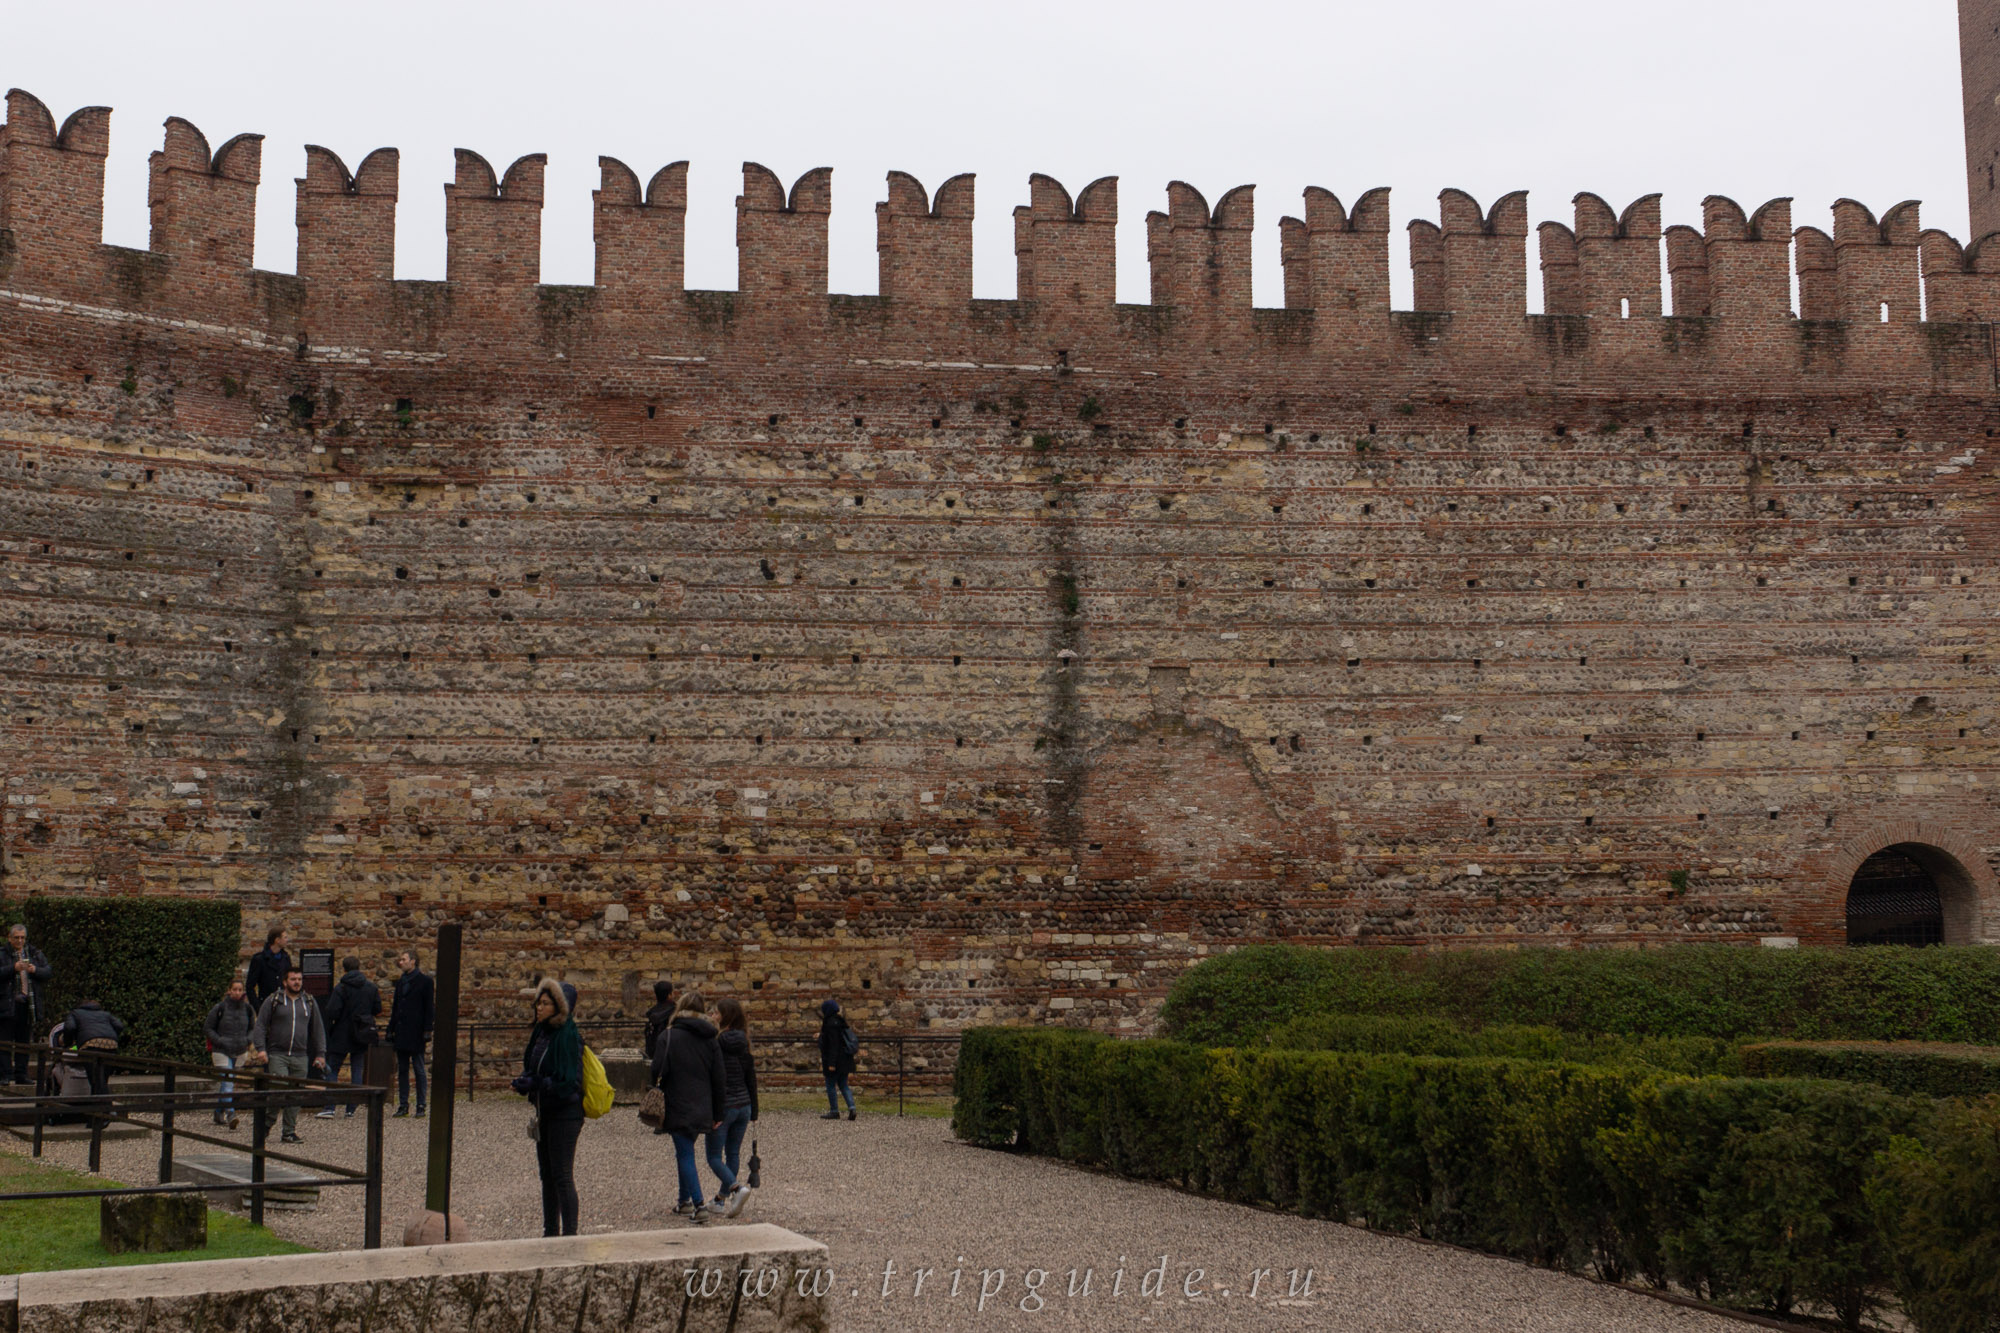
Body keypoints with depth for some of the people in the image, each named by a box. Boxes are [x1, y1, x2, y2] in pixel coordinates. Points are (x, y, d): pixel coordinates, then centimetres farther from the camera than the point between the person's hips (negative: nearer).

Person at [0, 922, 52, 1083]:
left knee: (24, 1040, 8)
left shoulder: (35, 954, 13)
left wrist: (35, 970, -10)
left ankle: (21, 1074, 13)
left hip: (28, 1003, 4)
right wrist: (13, 968, -22)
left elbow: (49, 972, 8)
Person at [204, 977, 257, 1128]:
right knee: (227, 1082, -17)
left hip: (239, 1052, 4)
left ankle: (219, 1114, 27)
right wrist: (219, 1041, -12)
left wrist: (248, 1039, 2)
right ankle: (230, 1115, -26)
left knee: (229, 1083, 12)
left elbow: (253, 1028, 21)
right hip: (222, 1051, -4)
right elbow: (207, 1028, 1)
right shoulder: (220, 1008, -6)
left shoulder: (247, 1008, 6)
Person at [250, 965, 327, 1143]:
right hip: (277, 1055, -3)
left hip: (301, 1057, 3)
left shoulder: (309, 1002, 13)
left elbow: (318, 1029, 18)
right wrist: (261, 1048, -11)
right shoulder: (273, 1001, 3)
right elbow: (260, 1026, 2)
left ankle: (290, 1132, 10)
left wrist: (320, 1054, 12)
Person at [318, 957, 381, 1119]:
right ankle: (351, 1109, 6)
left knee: (332, 1071, 4)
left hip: (342, 1035, -3)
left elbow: (332, 1013, -17)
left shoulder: (341, 989, -10)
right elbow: (377, 1012, 5)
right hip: (362, 1038, 4)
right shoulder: (372, 988, 3)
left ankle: (329, 1107, -5)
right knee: (357, 1070, 9)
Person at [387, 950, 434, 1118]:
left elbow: (430, 1007, -8)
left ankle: (421, 1106, 1)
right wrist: (391, 1030, 12)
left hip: (416, 1033, -7)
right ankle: (403, 1105, 13)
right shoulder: (401, 981, 15)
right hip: (401, 1032, 7)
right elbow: (395, 1008, 18)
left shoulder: (425, 981, -5)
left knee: (419, 1069, -2)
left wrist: (427, 1030, -14)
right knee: (402, 1070, 8)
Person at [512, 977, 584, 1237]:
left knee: (562, 1177, -7)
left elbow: (569, 1081, -20)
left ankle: (569, 1234, -4)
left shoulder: (568, 1036, -16)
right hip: (545, 1113, 9)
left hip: (565, 1113, -9)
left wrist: (535, 1083, -24)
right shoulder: (540, 1032, 9)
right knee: (547, 1176, 14)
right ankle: (550, 1233, 22)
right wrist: (524, 1081, -2)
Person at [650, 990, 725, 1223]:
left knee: (685, 1155, -2)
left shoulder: (669, 1036, -7)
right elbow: (718, 1079, 5)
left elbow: (659, 1071, -12)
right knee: (685, 1151, 21)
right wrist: (717, 1114, 11)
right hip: (702, 1107, 5)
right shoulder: (710, 1039, 5)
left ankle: (699, 1205, -12)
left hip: (678, 1106, -5)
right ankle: (684, 1201, 30)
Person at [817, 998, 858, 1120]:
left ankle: (834, 1111, 6)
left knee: (830, 1085, 3)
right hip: (845, 1060, 9)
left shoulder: (831, 1024, -16)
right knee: (843, 1085, 13)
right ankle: (851, 1108, -1)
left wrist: (831, 1063, -21)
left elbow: (833, 1045, -21)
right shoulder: (841, 1022, 12)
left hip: (834, 1060, -9)